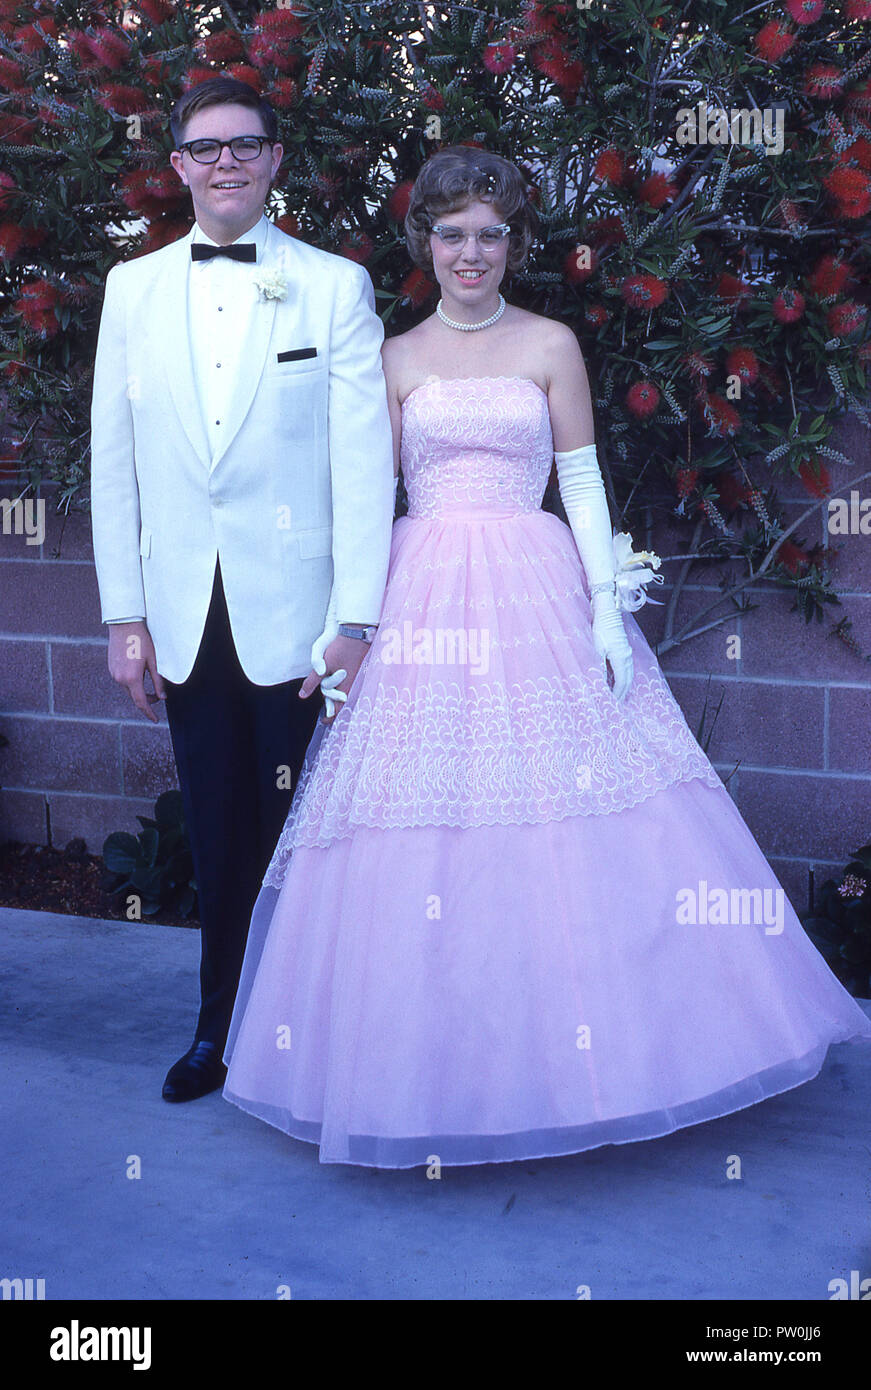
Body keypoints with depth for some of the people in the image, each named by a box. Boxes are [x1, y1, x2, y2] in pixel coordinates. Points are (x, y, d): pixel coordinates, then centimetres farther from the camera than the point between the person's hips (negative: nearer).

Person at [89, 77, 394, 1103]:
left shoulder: (335, 286, 1)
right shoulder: (133, 288, 9)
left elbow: (364, 459, -4)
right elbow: (114, 458, 9)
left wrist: (357, 617, -11)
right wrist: (124, 613, 5)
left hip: (294, 618, -2)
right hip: (185, 621, 3)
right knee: (217, 838, 11)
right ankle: (220, 1028, 26)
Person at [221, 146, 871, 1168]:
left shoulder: (551, 345, 8)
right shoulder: (396, 358, 10)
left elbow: (582, 482, 5)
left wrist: (607, 605, -4)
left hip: (537, 595, 0)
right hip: (423, 602, 1)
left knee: (567, 827, -3)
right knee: (421, 834, -1)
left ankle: (576, 1034, 13)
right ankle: (434, 1058, 12)